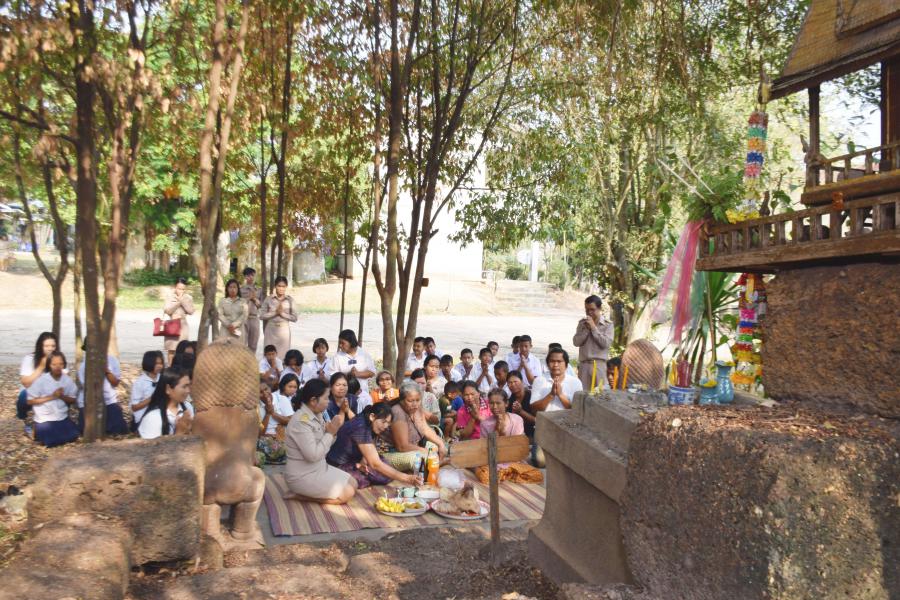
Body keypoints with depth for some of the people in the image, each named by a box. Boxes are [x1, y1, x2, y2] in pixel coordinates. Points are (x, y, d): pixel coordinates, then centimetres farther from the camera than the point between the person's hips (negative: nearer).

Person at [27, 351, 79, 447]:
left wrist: (62, 396, -18)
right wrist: (51, 397, -21)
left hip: (62, 417, 4)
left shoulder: (67, 380, -5)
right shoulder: (40, 380, -14)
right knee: (51, 441, -14)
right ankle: (39, 431, 17)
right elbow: (30, 401, -13)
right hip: (44, 419, -3)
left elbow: (72, 400, 4)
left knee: (73, 436, -7)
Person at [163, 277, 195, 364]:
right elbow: (167, 310, -10)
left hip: (183, 326, 1)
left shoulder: (188, 298, 3)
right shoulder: (170, 297, 0)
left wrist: (182, 300, -13)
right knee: (171, 350, 1)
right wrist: (178, 302, -15)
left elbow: (191, 311, -8)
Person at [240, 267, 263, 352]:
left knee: (253, 344, 6)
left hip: (255, 318, 3)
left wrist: (255, 299, -7)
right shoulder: (241, 289, 2)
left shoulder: (259, 290, 12)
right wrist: (248, 298, -10)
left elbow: (261, 305, 9)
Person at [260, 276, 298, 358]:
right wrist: (275, 312, -13)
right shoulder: (269, 299, 1)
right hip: (271, 330, 0)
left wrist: (282, 313, -12)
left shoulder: (290, 300, 1)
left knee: (283, 354, -1)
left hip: (284, 330, 0)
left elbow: (294, 317, -1)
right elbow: (262, 315, -3)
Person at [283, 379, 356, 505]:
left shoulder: (316, 415, 2)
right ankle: (299, 495, -3)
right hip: (303, 476, -9)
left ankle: (306, 492, 9)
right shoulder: (301, 421, -25)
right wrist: (330, 433, -20)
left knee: (353, 484, 10)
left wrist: (334, 429, -10)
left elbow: (324, 446, 7)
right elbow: (313, 455, -28)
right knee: (347, 493, -11)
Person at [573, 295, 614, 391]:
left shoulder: (608, 324, 0)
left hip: (599, 364, -3)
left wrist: (593, 327, -11)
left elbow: (606, 343, -12)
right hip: (584, 364, 3)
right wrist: (586, 329, -9)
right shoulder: (582, 323, 9)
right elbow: (576, 342, 1)